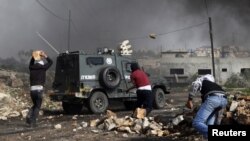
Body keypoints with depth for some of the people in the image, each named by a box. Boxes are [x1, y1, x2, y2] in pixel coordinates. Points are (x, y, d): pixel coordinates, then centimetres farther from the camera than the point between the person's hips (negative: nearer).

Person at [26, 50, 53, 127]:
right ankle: (33, 122, -4)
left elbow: (31, 63, 36)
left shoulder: (32, 68, 12)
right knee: (37, 106, 5)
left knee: (35, 105, 22)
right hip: (39, 89, -4)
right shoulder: (43, 67, 1)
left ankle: (29, 117, 2)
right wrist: (45, 56, 20)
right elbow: (51, 62, 15)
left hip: (32, 89, 4)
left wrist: (33, 56, 31)